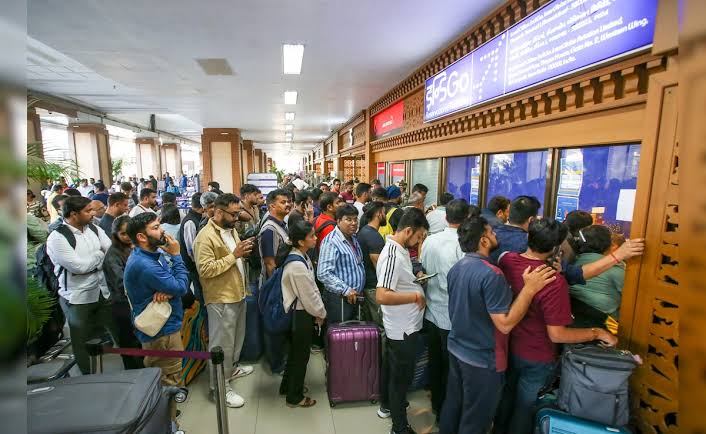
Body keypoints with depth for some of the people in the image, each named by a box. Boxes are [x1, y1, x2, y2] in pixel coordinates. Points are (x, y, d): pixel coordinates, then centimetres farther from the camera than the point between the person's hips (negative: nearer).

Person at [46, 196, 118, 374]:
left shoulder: (94, 229, 2)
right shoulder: (57, 238, -15)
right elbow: (79, 266, -20)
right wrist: (99, 255, -6)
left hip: (103, 292, 5)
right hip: (77, 299, -5)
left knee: (120, 332, 15)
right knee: (84, 342, 13)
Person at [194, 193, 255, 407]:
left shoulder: (231, 230, 9)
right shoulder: (206, 237, -19)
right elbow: (205, 270, -25)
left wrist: (243, 252, -3)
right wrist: (234, 255, -26)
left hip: (238, 294, 9)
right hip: (221, 299, -9)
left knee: (237, 336, 23)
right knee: (222, 343, 3)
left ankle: (232, 367, 44)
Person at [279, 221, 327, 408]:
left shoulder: (302, 257, 1)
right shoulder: (297, 266, -29)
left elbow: (313, 287, 8)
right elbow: (308, 296, -22)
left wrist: (319, 310, 6)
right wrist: (321, 313, -6)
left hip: (300, 312, 9)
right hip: (301, 315, -9)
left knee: (296, 352, 25)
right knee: (301, 355, 10)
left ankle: (287, 387, 45)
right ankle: (295, 397, 31)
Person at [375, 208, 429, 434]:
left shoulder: (399, 249, 3)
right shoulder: (393, 256, -28)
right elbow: (382, 296, -34)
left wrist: (415, 279, 3)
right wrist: (415, 296, -25)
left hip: (399, 325, 10)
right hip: (403, 327, -10)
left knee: (391, 367, 26)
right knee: (401, 375, 8)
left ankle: (386, 405, 47)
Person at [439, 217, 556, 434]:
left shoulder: (456, 268, 0)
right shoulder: (491, 274, -27)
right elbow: (505, 324, -26)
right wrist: (530, 288, -25)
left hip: (456, 349, 8)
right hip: (482, 359, -7)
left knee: (452, 405, 24)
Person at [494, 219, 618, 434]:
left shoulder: (506, 260, -15)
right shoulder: (554, 282, -32)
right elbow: (556, 335, -27)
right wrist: (598, 333, -13)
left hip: (508, 346, 6)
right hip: (536, 358, -5)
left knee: (507, 394, 30)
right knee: (524, 408, 20)